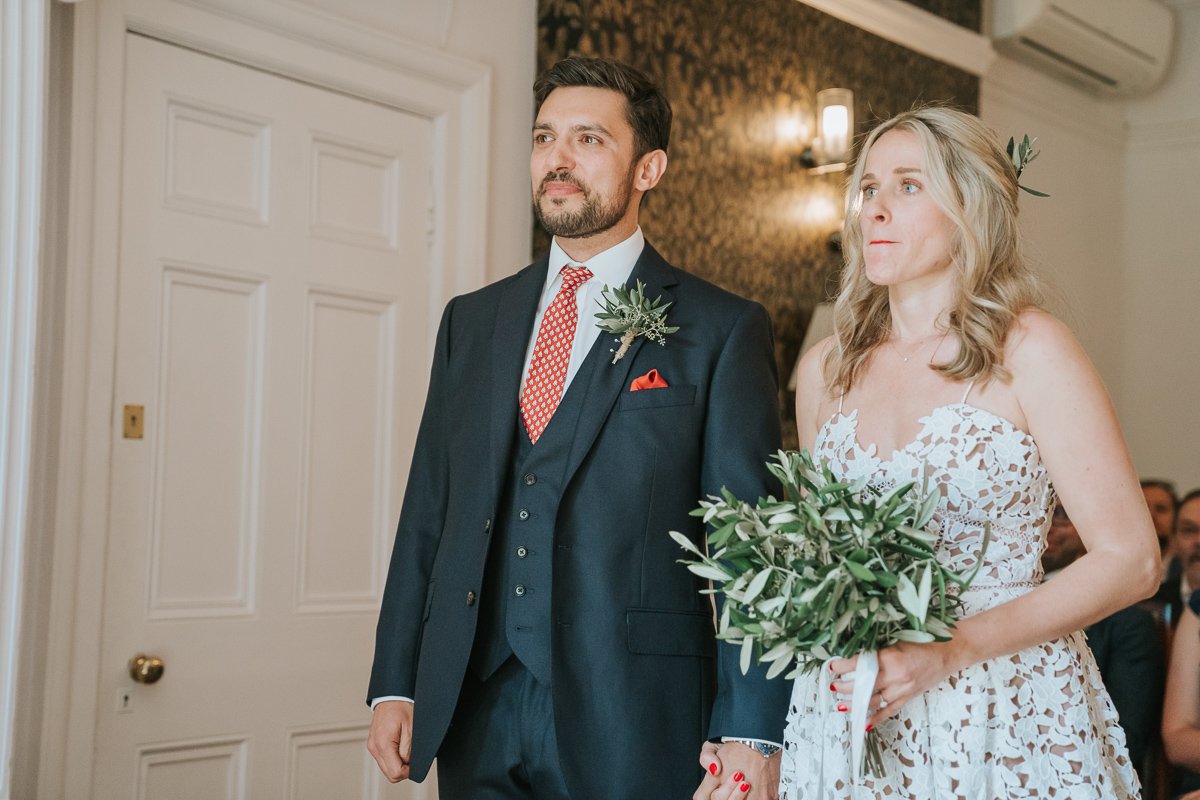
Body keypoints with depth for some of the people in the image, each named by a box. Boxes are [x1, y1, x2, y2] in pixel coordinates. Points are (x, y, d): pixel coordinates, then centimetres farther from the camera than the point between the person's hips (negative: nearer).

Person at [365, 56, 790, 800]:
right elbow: (427, 510, 11)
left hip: (632, 727, -4)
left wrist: (751, 733, -12)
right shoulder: (471, 321, 11)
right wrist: (395, 683, 5)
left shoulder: (723, 329, -2)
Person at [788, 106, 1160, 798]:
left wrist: (949, 650, -19)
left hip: (1008, 719, -4)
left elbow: (1130, 560, -12)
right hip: (847, 718, 4)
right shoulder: (827, 370, 5)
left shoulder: (1029, 349, -8)